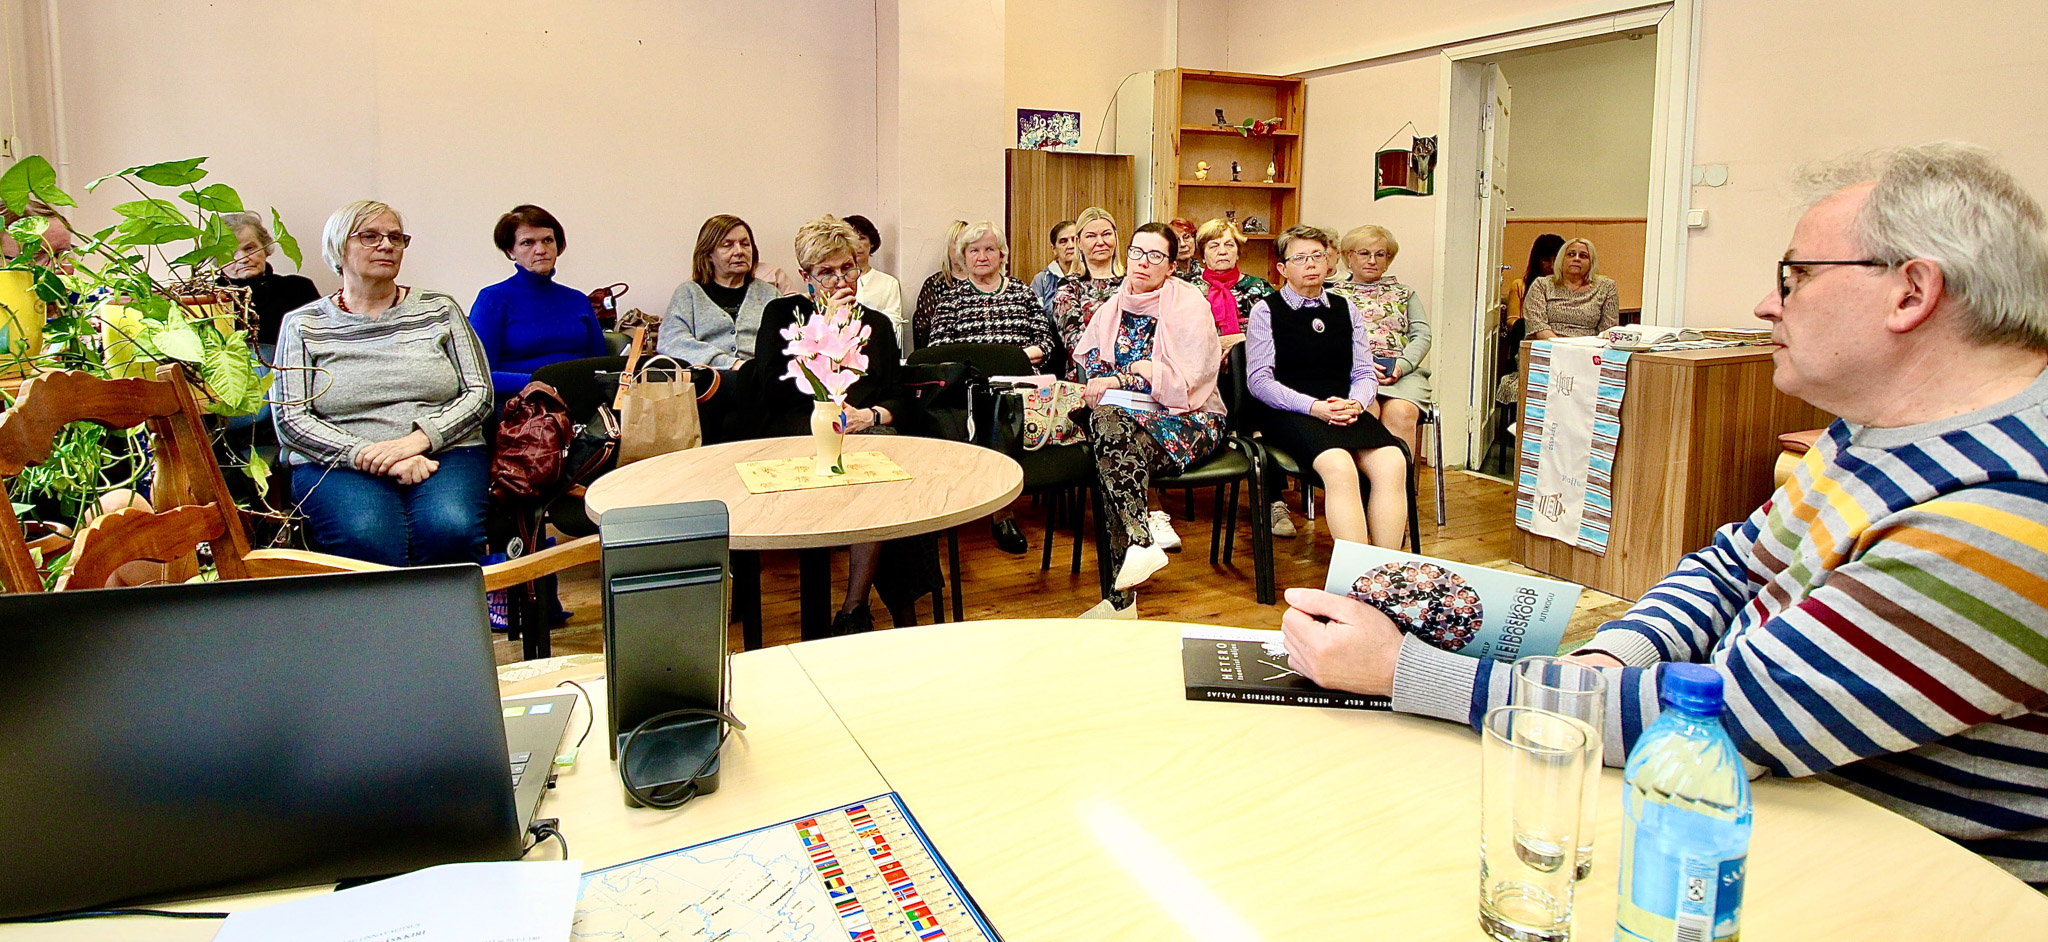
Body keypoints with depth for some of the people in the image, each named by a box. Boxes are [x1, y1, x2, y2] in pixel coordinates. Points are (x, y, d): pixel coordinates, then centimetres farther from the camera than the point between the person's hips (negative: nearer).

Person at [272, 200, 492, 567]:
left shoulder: (439, 310, 14)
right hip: (337, 465, 0)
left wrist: (417, 440, -12)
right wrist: (369, 456, -14)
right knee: (368, 541, -34)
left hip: (444, 455, 1)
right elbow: (290, 419, 1)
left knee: (449, 531, -33)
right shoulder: (303, 326, 11)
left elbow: (479, 393, 5)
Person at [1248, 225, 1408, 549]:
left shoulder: (1347, 310, 20)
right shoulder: (1266, 310, 6)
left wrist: (1355, 403, -9)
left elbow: (1365, 374, 16)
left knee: (1393, 462, -26)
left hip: (1345, 409, 4)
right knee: (1339, 466, -34)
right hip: (1288, 412, -4)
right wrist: (1314, 407, -16)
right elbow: (1259, 380, -3)